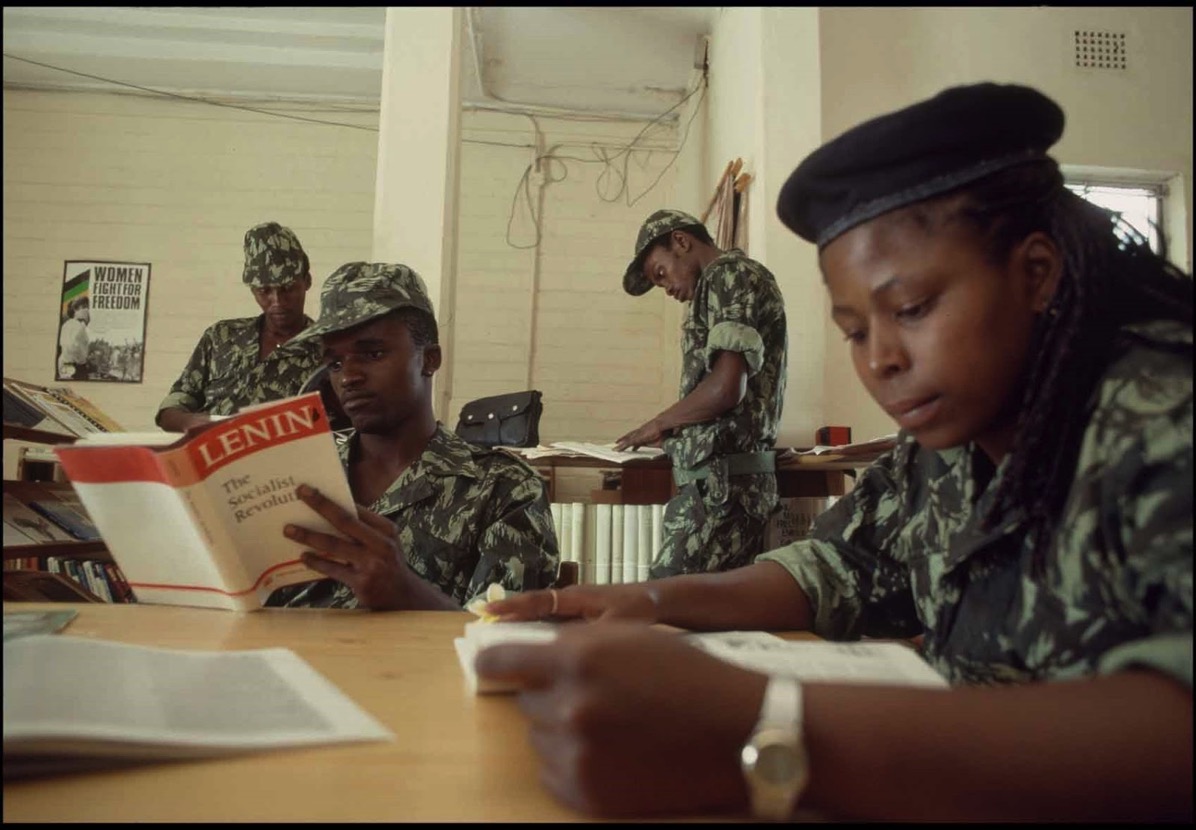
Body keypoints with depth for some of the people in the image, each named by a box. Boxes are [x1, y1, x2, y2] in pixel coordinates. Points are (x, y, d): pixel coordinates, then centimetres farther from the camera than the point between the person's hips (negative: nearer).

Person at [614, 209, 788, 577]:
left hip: (721, 481, -9)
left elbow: (725, 389, -17)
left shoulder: (731, 274, -6)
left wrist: (659, 424, -3)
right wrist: (672, 434, 19)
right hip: (728, 481, 9)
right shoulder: (725, 283, 22)